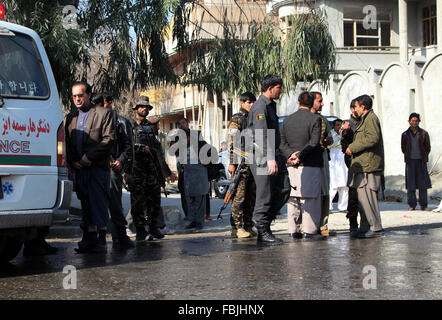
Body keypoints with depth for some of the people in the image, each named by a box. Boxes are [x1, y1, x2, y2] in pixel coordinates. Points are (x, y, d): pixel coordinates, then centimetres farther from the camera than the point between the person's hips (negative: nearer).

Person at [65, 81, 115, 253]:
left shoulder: (104, 114, 3)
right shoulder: (70, 117, 19)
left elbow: (109, 140, -7)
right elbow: (67, 143, 17)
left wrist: (88, 157, -13)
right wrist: (73, 161, -1)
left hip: (98, 167, -5)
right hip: (79, 168, 5)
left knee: (99, 203, -7)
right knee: (86, 204, 6)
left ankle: (100, 241, -5)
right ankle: (89, 239, 9)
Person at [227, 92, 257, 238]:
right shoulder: (236, 119, -4)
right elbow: (232, 142, -11)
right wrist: (232, 163, -18)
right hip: (241, 164, -8)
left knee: (251, 196, 8)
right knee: (239, 196, -8)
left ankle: (248, 226, 13)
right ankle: (237, 228, -7)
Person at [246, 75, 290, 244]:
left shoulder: (271, 105, 20)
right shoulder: (260, 107, -12)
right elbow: (261, 135, -22)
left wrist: (277, 156, 23)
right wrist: (269, 158, -28)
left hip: (273, 155, 10)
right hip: (261, 156, -10)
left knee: (284, 189, 3)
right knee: (265, 194, -5)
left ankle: (264, 219, 14)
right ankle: (263, 232, 2)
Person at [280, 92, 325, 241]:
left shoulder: (287, 120, 11)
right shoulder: (315, 119, -5)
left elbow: (282, 142, 5)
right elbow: (314, 142, -14)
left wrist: (290, 154, -7)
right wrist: (300, 155, -14)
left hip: (292, 165, 5)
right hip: (310, 165, -5)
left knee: (293, 198, 9)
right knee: (311, 198, -2)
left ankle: (293, 230, 9)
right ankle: (310, 231, -5)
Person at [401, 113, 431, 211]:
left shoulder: (424, 133, 3)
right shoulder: (405, 134, 5)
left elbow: (428, 147, 10)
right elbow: (403, 148, 15)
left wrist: (423, 158, 9)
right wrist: (408, 157, 12)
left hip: (421, 161, 0)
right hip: (410, 162, 0)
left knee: (423, 184, -1)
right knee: (410, 184, -1)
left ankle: (424, 205, 5)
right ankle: (412, 205, 5)